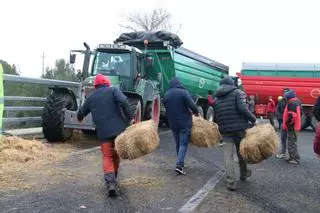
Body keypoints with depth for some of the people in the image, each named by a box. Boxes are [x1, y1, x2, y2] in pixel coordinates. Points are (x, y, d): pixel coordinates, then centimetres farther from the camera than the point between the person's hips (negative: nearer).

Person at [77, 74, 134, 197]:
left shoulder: (91, 97, 14)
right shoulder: (113, 90, 5)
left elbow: (81, 114, 24)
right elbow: (123, 101, -16)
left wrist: (80, 118, 47)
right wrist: (130, 118, -13)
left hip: (103, 132, 1)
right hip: (119, 129, -1)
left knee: (107, 157, 4)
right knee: (116, 155, 16)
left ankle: (111, 184, -14)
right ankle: (113, 180, 29)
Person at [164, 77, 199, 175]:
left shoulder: (166, 95, 6)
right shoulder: (183, 92, -12)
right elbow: (191, 105, -17)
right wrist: (196, 112, 1)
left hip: (172, 123, 5)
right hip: (184, 123, -5)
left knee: (178, 143, 18)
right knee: (183, 144, -4)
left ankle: (180, 163, 26)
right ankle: (179, 165, -15)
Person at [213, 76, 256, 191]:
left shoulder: (217, 98, 12)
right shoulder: (238, 93, -2)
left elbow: (216, 116, 14)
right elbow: (242, 108, -17)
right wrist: (253, 119, -10)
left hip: (225, 130, 2)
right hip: (239, 128, -2)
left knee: (228, 155, 3)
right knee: (241, 152, 16)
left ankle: (231, 182, -2)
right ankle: (243, 174, 36)